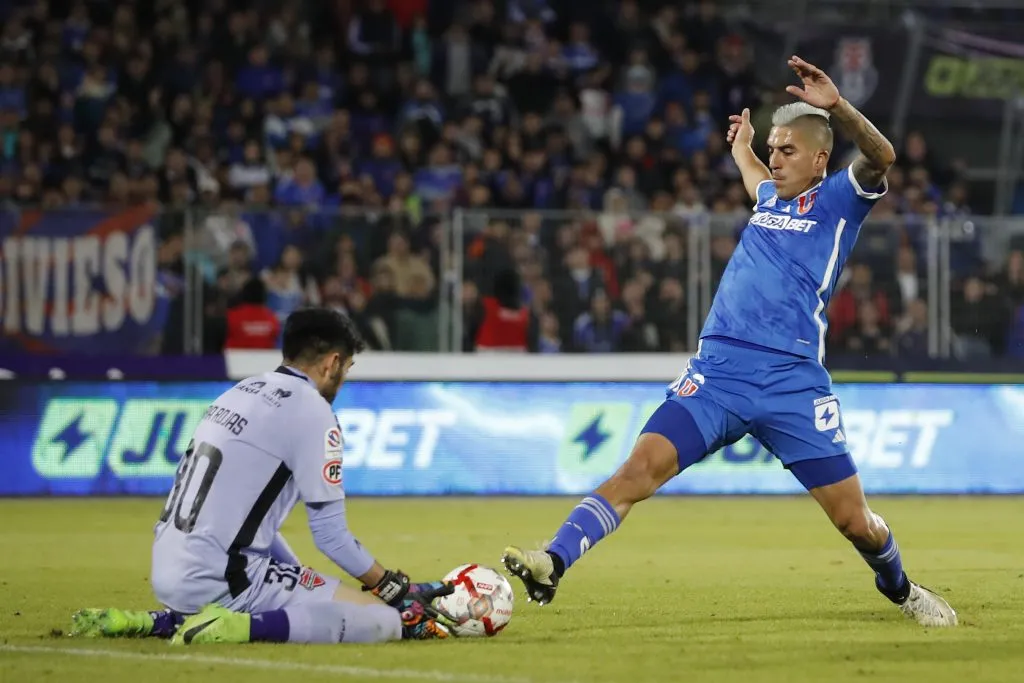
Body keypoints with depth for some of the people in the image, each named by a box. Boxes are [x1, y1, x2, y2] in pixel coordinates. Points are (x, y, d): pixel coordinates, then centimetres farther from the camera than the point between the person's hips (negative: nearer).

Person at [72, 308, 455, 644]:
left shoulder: (241, 392, 19)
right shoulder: (312, 410, -6)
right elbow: (331, 535, -7)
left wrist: (303, 584, 27)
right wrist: (398, 590, 6)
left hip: (168, 576, 9)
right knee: (385, 620, -10)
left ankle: (157, 623, 15)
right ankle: (237, 628, -18)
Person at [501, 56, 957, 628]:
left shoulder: (837, 199, 6)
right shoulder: (769, 196, 23)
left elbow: (881, 157, -17)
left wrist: (835, 105, -29)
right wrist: (742, 146, 63)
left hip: (794, 381, -4)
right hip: (718, 370, 4)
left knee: (855, 520, 1)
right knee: (642, 467, -19)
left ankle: (899, 587, 32)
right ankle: (553, 564, -31)